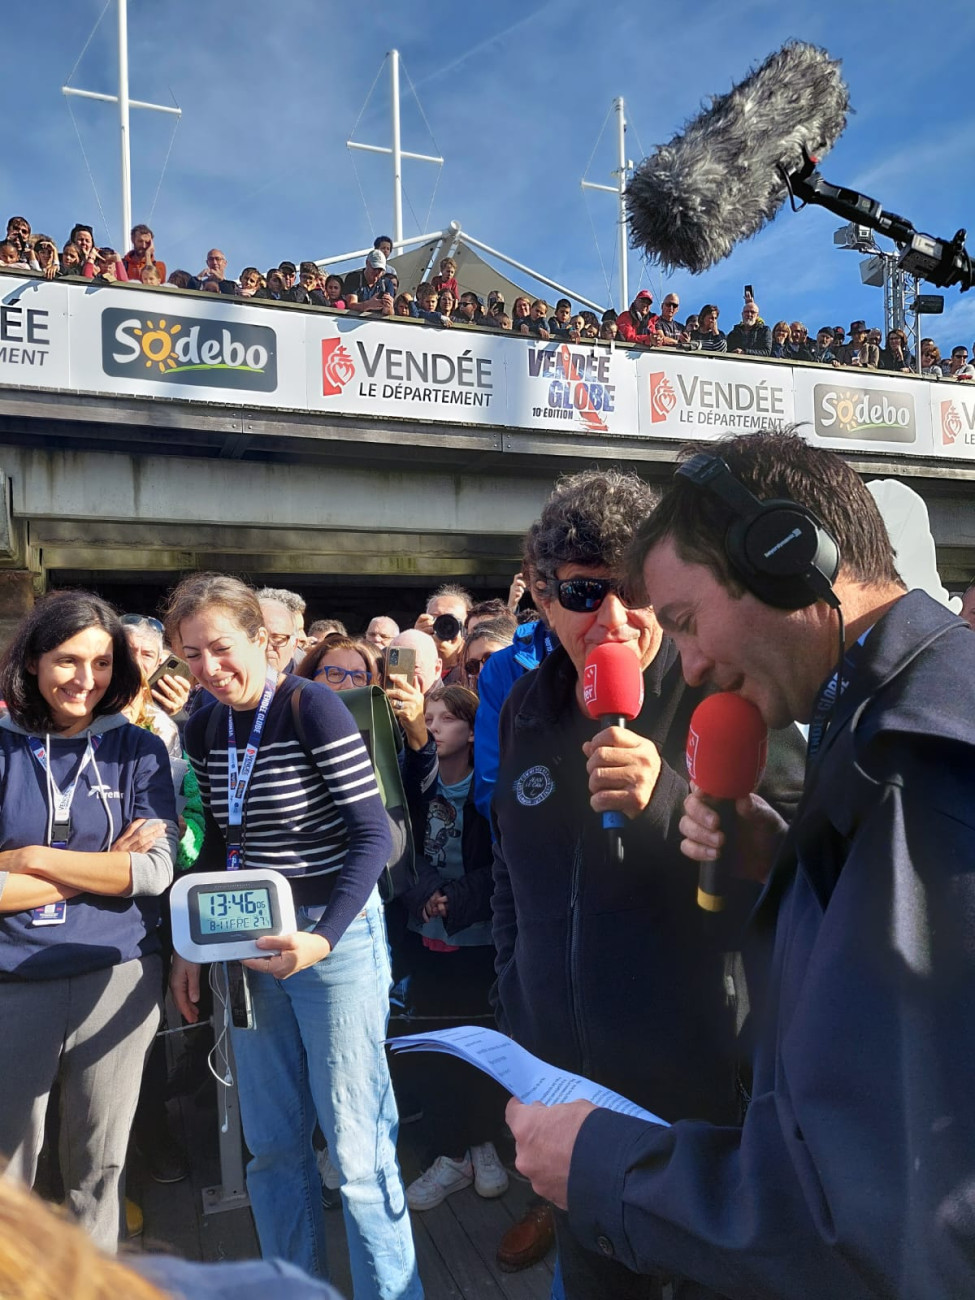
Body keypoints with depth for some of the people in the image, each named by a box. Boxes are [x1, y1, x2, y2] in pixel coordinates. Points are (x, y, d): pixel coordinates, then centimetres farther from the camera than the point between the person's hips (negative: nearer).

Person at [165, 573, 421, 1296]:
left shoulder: (314, 707, -14)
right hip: (249, 940, 6)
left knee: (355, 1145, 2)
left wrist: (322, 938, -27)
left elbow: (373, 834, -17)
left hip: (335, 931, -6)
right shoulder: (204, 729, 6)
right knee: (273, 1143, 15)